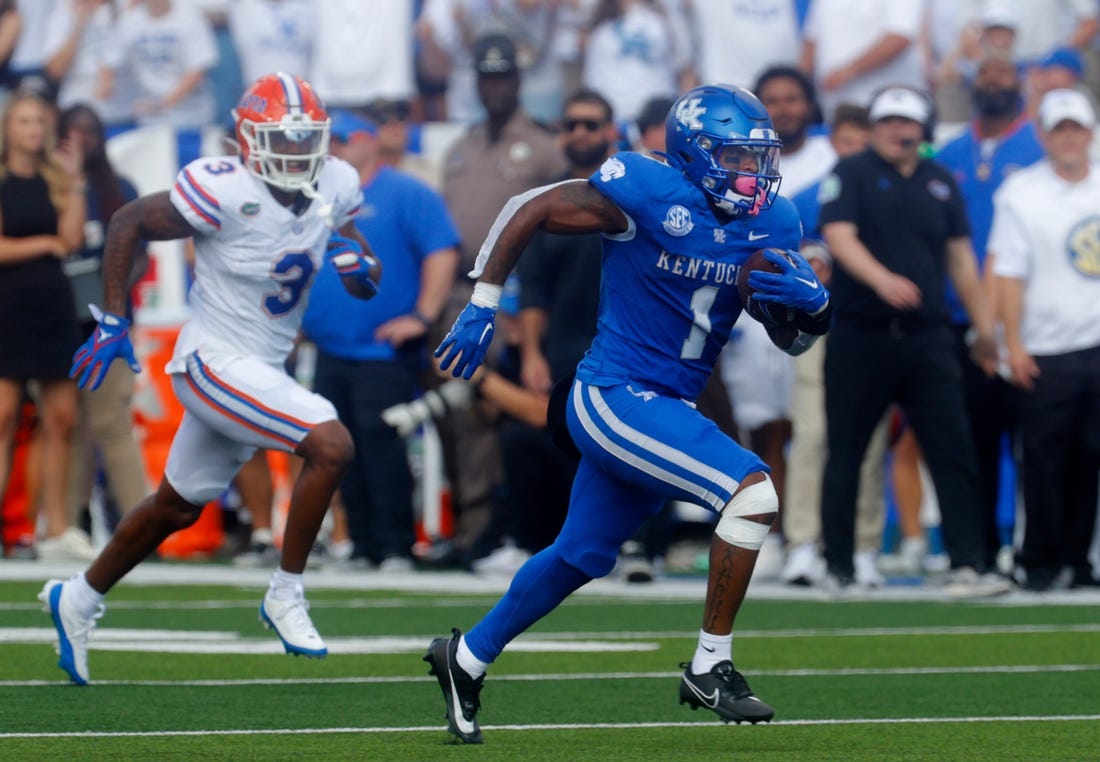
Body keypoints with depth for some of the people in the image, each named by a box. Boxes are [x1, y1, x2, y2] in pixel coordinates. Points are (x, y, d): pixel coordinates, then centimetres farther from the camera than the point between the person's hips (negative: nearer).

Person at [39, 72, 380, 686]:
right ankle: (286, 596, -9)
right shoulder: (224, 191, -21)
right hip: (217, 361, -8)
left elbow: (369, 286, 9)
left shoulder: (335, 187, -1)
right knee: (331, 446, -23)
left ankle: (80, 599, 38)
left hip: (264, 369, 8)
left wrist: (359, 264, -16)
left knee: (178, 507, 20)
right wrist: (112, 323, -10)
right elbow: (128, 223, -9)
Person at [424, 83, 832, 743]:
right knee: (753, 492, -21)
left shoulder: (773, 224, 3)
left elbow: (797, 338, 9)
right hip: (615, 398, -8)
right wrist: (482, 309, -7)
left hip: (666, 409, 8)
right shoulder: (649, 194, -17)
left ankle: (467, 658, 40)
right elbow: (528, 211, -8)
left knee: (581, 557, 21)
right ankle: (710, 669, -10)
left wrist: (810, 300, -14)